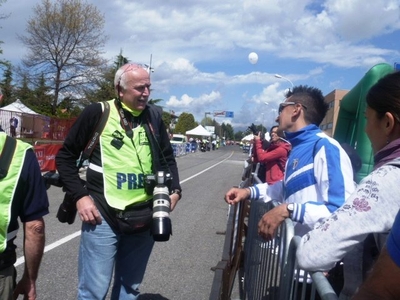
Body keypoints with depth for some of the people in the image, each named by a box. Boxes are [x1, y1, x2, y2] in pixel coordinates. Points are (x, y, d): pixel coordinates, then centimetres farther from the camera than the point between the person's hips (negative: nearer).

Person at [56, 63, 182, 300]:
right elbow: (66, 157, 1)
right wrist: (80, 196, -9)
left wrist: (175, 190, -1)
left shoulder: (154, 116, 5)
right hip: (103, 216, -3)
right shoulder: (98, 113, -6)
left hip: (144, 218, 4)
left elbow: (167, 158, 14)